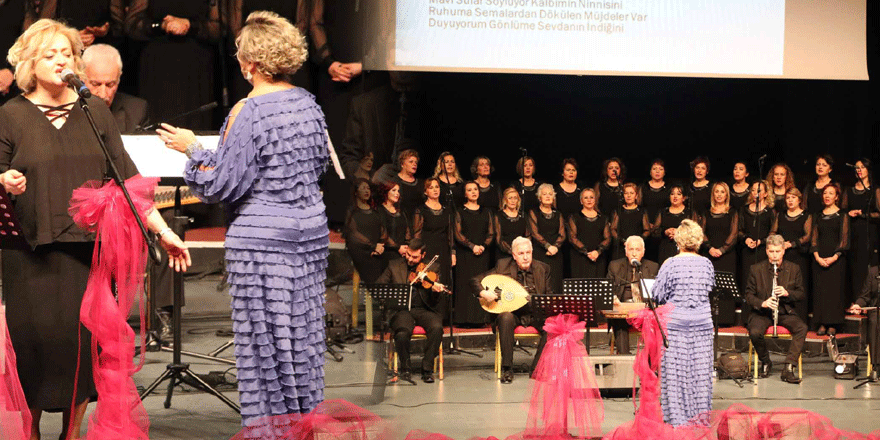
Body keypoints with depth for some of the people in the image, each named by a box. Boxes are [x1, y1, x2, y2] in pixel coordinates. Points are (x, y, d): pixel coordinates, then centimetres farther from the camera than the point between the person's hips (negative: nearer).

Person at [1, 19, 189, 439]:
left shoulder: (95, 111, 10)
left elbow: (126, 175, 8)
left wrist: (163, 230, 1)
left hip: (90, 249, 2)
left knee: (86, 341, 2)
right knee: (34, 341, -3)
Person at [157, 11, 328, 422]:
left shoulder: (247, 112, -17)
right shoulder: (307, 101, 4)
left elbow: (222, 184, -14)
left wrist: (193, 149, 0)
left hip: (263, 237, -7)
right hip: (312, 229, 7)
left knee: (264, 337, 2)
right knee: (304, 330, 14)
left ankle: (268, 423, 9)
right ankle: (304, 411, 23)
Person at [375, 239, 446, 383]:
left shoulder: (431, 268, 11)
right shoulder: (394, 266, 13)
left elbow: (433, 301, 6)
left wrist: (435, 291, -18)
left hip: (424, 310, 1)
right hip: (402, 310, -1)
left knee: (436, 328, -31)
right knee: (402, 333, -33)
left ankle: (427, 369, -13)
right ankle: (405, 368, -6)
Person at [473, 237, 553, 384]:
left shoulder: (542, 269, 5)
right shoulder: (503, 266, -1)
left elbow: (550, 297, 8)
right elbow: (476, 280, 0)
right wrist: (483, 293, -21)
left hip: (535, 315, 1)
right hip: (512, 313, -1)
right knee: (505, 318, -36)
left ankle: (536, 368, -19)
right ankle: (507, 369, -28)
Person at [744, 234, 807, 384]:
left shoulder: (794, 269, 5)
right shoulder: (756, 269, 2)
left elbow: (801, 294, 7)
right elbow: (749, 295, 1)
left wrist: (787, 293, -16)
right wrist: (762, 303, -20)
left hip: (786, 311, 1)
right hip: (762, 312, -1)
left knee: (802, 328, -30)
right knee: (755, 332, -32)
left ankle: (788, 368, -26)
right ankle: (765, 362, -1)